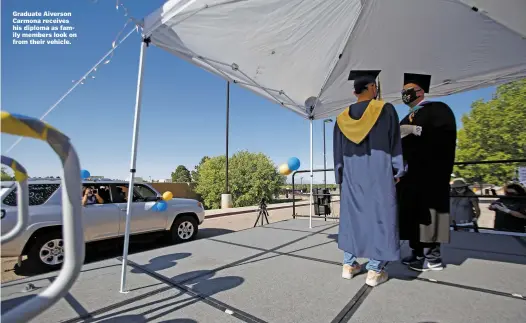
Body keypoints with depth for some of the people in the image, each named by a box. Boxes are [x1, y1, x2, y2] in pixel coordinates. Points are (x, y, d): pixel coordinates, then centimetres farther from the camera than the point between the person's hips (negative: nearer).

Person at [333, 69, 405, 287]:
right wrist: (398, 171, 5)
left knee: (352, 216, 11)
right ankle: (375, 271, 9)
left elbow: (338, 152, 7)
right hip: (378, 174, -3)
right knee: (379, 217, 4)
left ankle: (349, 265, 17)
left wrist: (341, 177, 14)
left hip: (352, 176, 4)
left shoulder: (342, 119, 5)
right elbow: (395, 143, -3)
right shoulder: (385, 110, -4)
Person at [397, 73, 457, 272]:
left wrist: (416, 130, -17)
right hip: (410, 172, 7)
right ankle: (418, 252, 13)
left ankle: (433, 256, 3)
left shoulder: (437, 109, 2)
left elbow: (446, 134, -15)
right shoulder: (406, 119, 23)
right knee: (413, 212, 6)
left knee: (427, 210, -6)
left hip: (430, 171, -7)